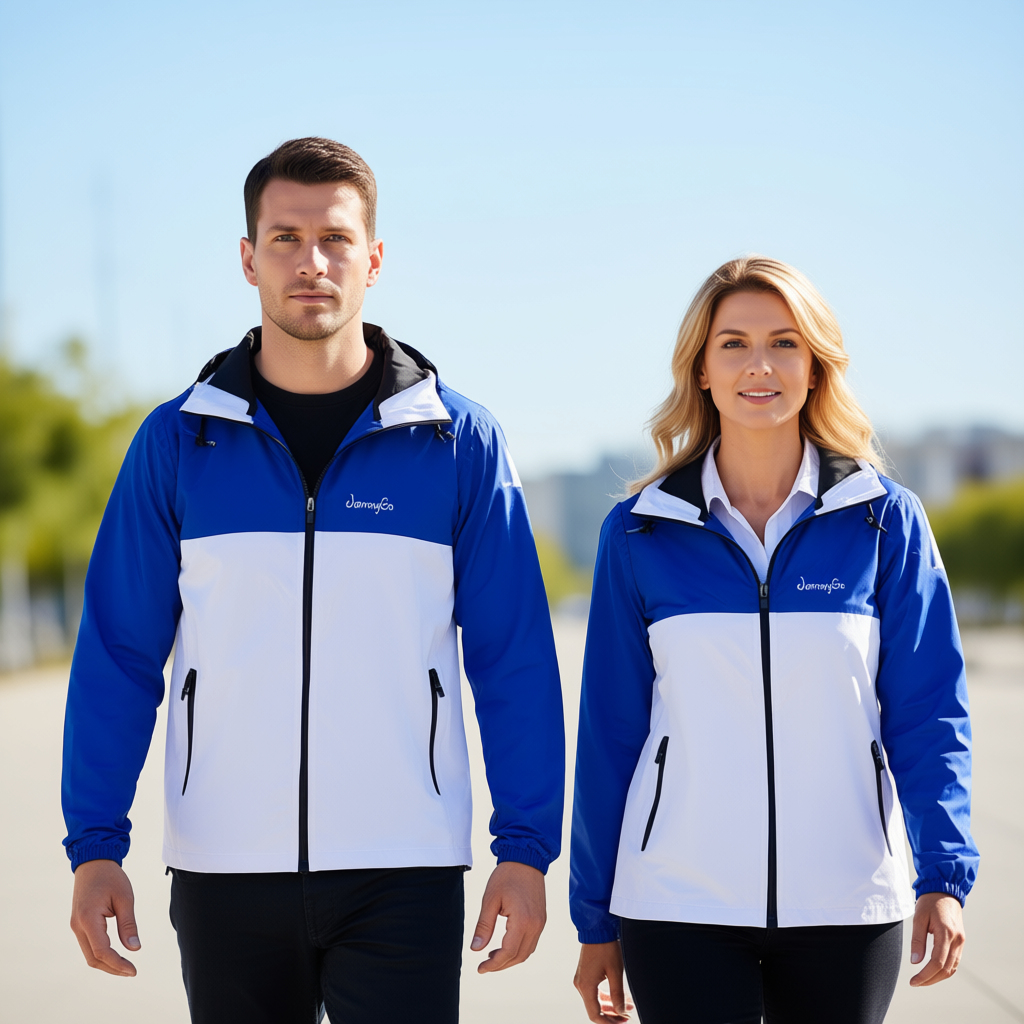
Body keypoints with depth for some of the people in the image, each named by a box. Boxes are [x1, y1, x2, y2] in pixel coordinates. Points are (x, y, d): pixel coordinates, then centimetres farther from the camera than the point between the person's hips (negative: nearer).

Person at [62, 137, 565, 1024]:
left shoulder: (459, 440, 1)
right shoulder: (177, 442, 3)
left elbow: (515, 663, 2)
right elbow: (118, 658, 4)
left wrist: (527, 848, -3)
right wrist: (95, 847, -1)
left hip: (403, 878, -1)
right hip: (226, 878, 2)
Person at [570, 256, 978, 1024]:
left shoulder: (885, 521, 1)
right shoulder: (640, 534, 2)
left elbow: (928, 711, 1)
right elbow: (610, 730, 5)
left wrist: (943, 876, -12)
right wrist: (596, 918, 7)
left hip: (847, 908, 1)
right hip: (681, 911, 0)